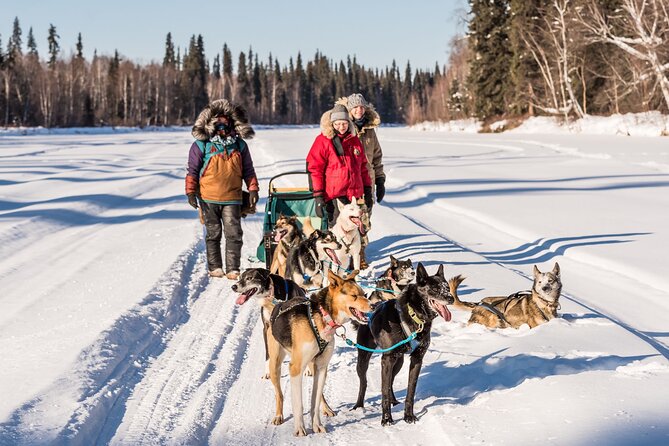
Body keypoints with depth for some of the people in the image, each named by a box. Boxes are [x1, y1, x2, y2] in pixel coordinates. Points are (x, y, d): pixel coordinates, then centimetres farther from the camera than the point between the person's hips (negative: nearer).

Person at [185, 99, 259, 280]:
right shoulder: (201, 145, -2)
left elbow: (248, 170, 13)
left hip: (232, 198, 2)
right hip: (208, 198, -1)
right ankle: (215, 267, 18)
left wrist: (253, 189, 6)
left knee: (234, 234, -4)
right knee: (213, 233, 8)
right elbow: (192, 170, 1)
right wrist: (191, 192, -4)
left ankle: (233, 269, 3)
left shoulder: (240, 145, 7)